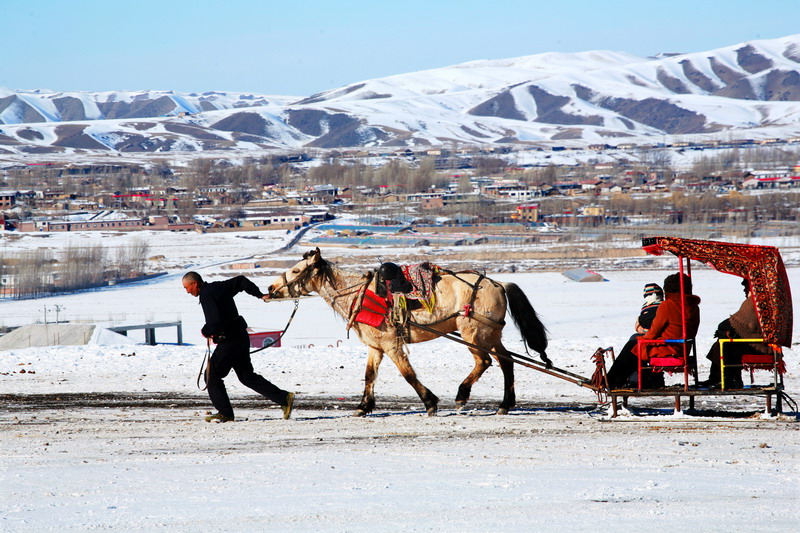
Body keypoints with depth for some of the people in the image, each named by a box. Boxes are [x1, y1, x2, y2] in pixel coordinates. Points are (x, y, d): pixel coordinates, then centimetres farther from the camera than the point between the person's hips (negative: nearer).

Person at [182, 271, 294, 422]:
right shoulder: (219, 287, 13)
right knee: (247, 376, 13)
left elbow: (215, 321, -26)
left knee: (213, 375, 0)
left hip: (229, 340, -9)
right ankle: (284, 398, 9)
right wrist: (259, 295, 25)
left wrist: (206, 332, -7)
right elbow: (241, 281, 25)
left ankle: (225, 413, -1)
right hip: (241, 337, 9)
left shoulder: (207, 295, -16)